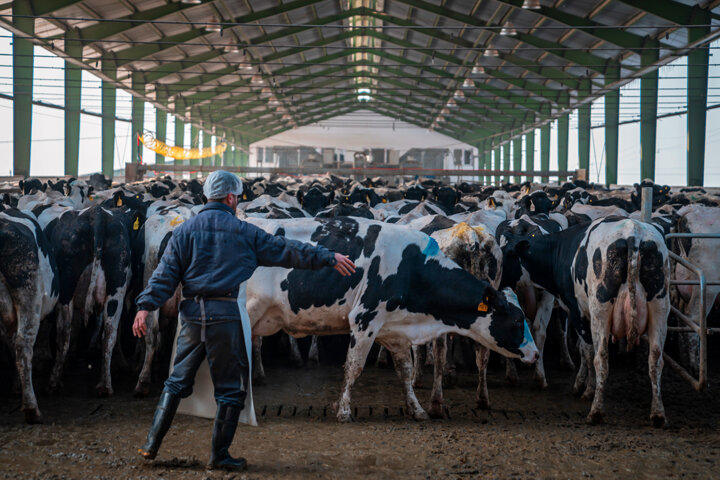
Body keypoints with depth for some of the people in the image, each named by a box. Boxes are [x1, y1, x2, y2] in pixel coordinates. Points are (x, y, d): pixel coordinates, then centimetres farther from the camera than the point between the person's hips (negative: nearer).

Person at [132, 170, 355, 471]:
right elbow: (287, 251, 5)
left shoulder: (185, 231, 7)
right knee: (230, 388, 6)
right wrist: (328, 258, 11)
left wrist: (146, 305, -2)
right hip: (227, 316, -3)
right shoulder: (244, 233, 1)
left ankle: (152, 444, 11)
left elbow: (166, 273, 0)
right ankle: (219, 455, 7)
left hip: (193, 314, 3)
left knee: (178, 381, 14)